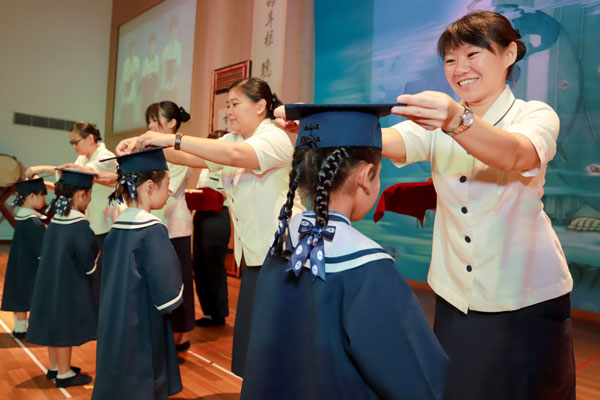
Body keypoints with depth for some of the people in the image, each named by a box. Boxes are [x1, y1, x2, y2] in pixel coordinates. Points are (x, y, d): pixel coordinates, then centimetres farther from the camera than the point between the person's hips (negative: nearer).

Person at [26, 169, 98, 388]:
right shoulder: (80, 226, -23)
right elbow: (88, 263, -19)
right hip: (68, 287, -8)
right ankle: (64, 374, 18)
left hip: (50, 283, 8)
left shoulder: (55, 220, 2)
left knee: (56, 325, 19)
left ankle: (55, 367, 33)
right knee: (66, 328, 5)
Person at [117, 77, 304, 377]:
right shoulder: (234, 140, 13)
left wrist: (172, 139, -30)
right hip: (254, 255, 8)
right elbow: (190, 158, 2)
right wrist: (145, 144, -12)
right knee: (251, 338, 14)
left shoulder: (275, 139, -13)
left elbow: (234, 155, -31)